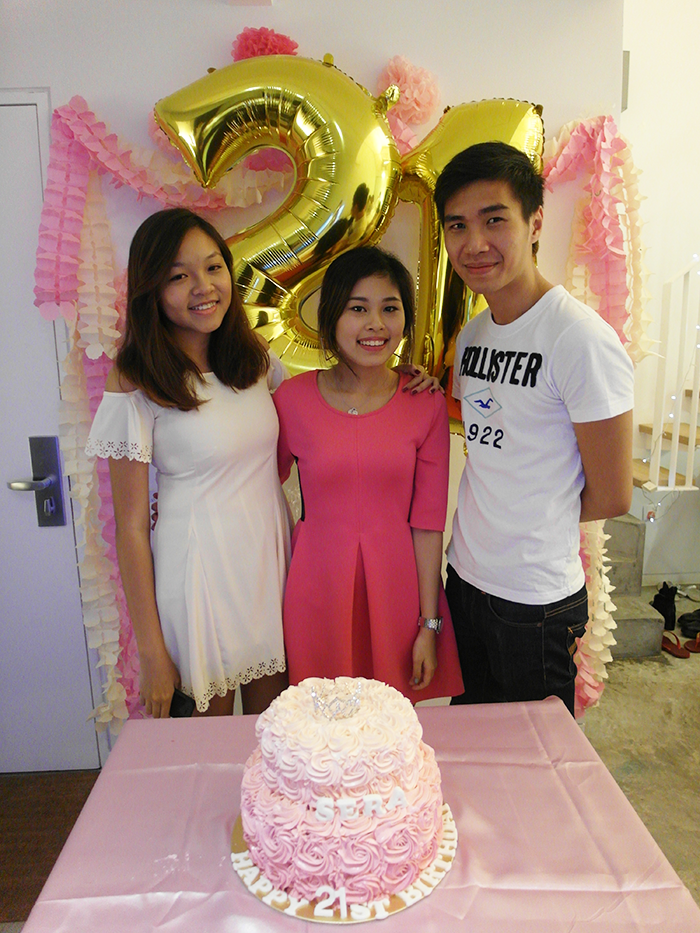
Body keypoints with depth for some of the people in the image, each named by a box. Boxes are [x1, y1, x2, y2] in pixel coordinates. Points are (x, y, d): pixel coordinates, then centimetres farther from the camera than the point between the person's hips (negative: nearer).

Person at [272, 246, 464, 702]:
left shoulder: (426, 404, -4)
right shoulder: (291, 399, -6)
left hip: (397, 583, 1)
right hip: (318, 584, 0)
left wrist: (429, 625, -2)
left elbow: (428, 523, -4)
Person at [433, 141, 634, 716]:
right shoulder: (472, 334, 3)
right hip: (466, 579, 7)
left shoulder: (583, 339, -20)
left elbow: (611, 498, -15)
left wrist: (535, 522, 0)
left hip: (537, 602, -6)